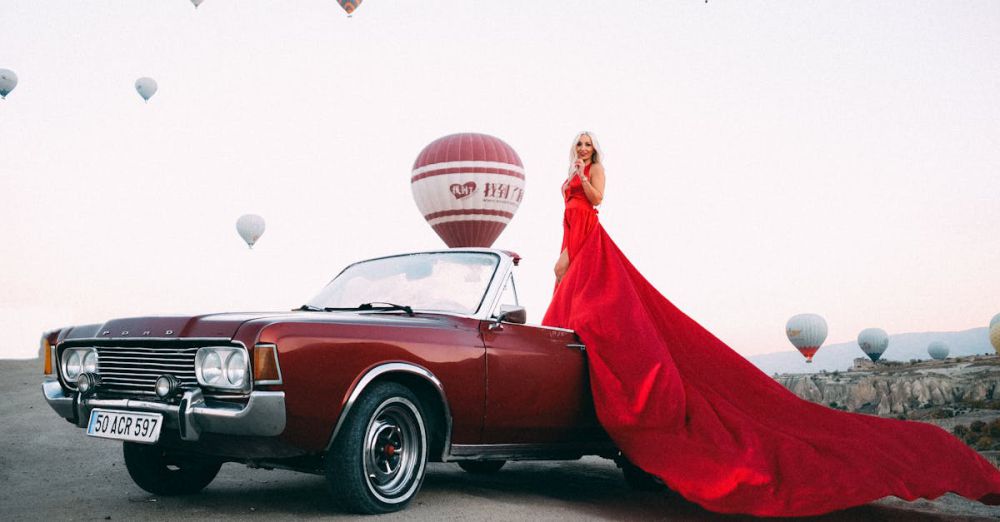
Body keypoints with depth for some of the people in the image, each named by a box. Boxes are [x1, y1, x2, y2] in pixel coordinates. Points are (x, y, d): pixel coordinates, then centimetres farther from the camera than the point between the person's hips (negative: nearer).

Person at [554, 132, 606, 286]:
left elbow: (597, 199, -13)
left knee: (561, 269, -18)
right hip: (571, 222, 8)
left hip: (583, 222, -8)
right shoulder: (574, 170, 22)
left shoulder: (596, 168, 1)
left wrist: (582, 175, -15)